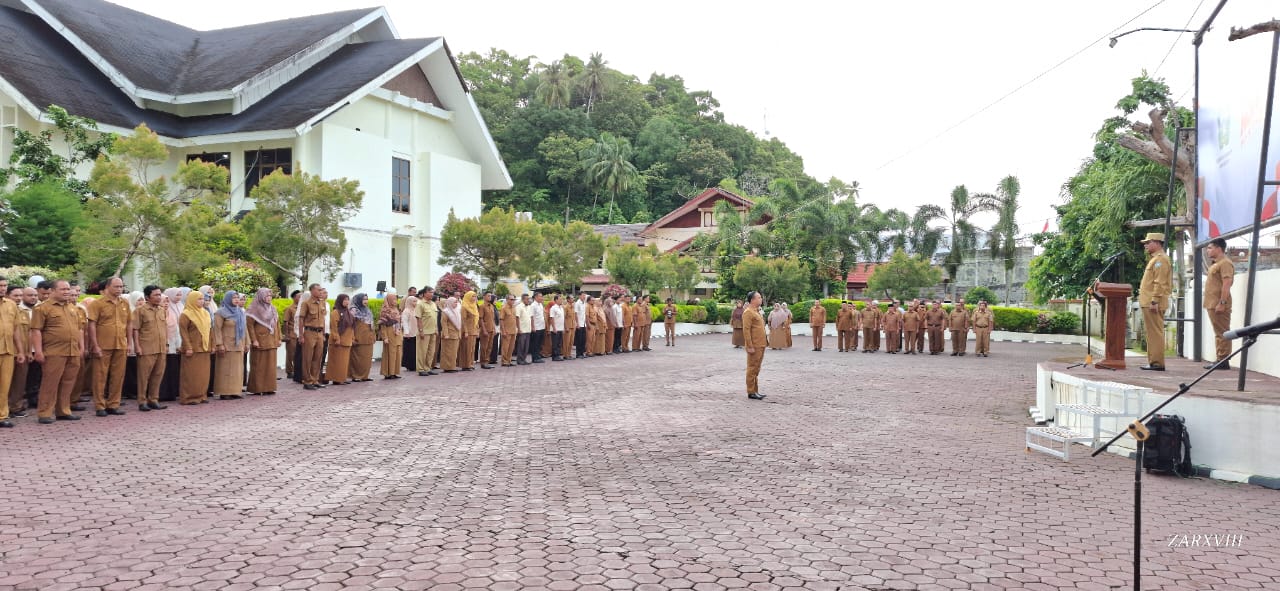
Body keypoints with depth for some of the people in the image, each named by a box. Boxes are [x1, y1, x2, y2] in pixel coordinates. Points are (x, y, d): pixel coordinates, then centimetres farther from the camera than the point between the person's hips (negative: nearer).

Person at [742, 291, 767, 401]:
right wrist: (750, 346, -22)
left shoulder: (756, 311, 17)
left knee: (756, 369, 14)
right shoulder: (748, 312, -13)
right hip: (754, 346, -10)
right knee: (752, 369, -4)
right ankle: (751, 392, 0)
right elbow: (746, 330, -19)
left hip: (760, 346, 10)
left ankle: (755, 390, 20)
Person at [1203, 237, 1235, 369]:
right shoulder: (1216, 263, 21)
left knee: (1222, 333, -9)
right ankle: (1219, 359, 17)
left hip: (1219, 305, -10)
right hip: (1213, 304, 10)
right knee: (1218, 333, 12)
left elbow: (1227, 284, -20)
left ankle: (1223, 360, -9)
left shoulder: (1225, 263, -11)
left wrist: (1222, 303, -25)